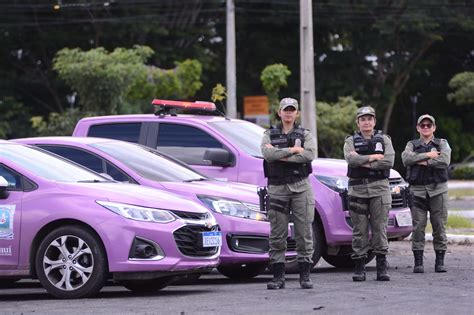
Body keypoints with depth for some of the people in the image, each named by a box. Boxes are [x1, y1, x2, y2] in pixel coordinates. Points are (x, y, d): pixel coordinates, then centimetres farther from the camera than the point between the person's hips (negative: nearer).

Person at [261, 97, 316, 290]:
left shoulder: (305, 135, 8)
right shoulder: (270, 135, 10)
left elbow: (310, 155, -12)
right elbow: (267, 154, -11)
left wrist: (280, 155, -12)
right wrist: (292, 150, -13)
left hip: (300, 187, -1)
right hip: (277, 188, 1)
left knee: (304, 233, -2)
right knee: (277, 235, 0)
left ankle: (305, 276, 3)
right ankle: (278, 277, 4)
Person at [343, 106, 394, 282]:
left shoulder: (384, 140, 10)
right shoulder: (351, 141, 10)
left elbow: (389, 161, -7)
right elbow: (351, 159, -11)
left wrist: (364, 162, -8)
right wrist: (374, 157, -9)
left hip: (379, 188, 0)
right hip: (357, 188, 0)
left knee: (380, 228, -4)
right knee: (359, 230, 0)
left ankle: (382, 268, -2)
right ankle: (359, 268, 2)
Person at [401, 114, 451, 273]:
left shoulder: (442, 144, 11)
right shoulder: (412, 145, 14)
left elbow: (445, 161, -10)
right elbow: (406, 159, -9)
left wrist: (423, 162, -9)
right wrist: (429, 155, -12)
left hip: (438, 190, -1)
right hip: (417, 191, 1)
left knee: (439, 226, -1)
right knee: (418, 227, -4)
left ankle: (440, 262, 5)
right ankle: (418, 262, 0)